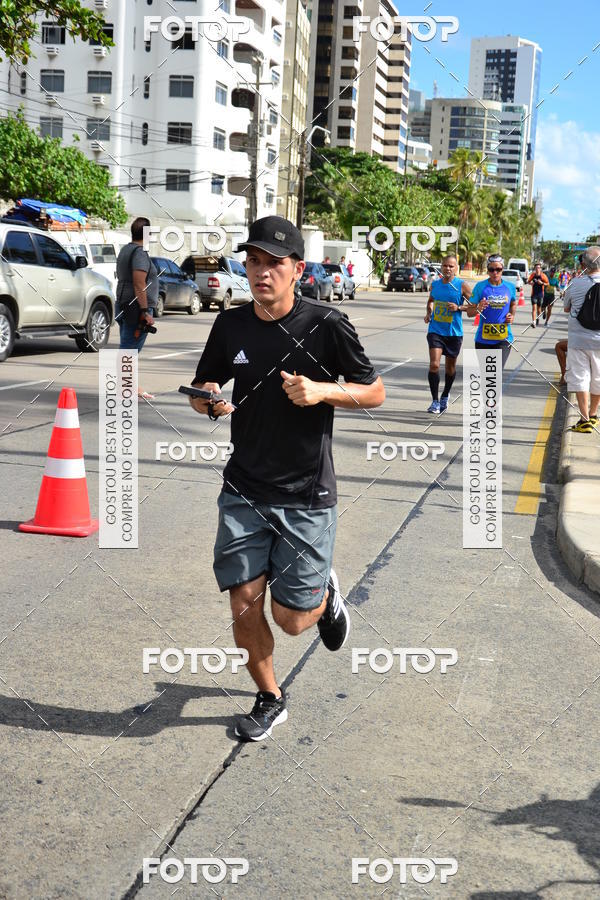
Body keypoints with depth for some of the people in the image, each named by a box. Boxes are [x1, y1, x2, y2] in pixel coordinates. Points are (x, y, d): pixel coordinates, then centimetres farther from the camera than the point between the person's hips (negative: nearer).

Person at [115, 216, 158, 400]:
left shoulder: (125, 250, 16)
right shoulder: (140, 252, -14)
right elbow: (139, 284, -22)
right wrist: (145, 312, -22)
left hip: (123, 307, 10)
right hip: (137, 309, -10)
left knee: (129, 350, 15)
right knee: (128, 350, -9)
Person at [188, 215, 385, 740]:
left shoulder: (327, 325, -10)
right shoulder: (230, 326, 1)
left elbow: (375, 392, -2)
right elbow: (202, 390, 13)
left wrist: (322, 390, -20)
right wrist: (209, 401, -11)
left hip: (306, 497, -3)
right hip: (244, 492, 3)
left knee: (292, 618, 1)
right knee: (245, 607, 2)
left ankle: (325, 592, 37)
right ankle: (270, 699, 28)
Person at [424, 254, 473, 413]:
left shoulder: (462, 286, -8)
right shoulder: (435, 284, 4)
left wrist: (458, 308, -19)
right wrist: (428, 313, 6)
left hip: (454, 333, -1)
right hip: (435, 330, 1)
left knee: (450, 367, 13)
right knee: (434, 364, -15)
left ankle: (445, 396, 38)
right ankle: (435, 401, -6)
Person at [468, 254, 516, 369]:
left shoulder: (510, 287, 3)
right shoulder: (480, 286, -4)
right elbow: (469, 312, -3)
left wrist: (512, 316, 4)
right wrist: (478, 309, -25)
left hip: (504, 339, 0)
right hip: (483, 338, 0)